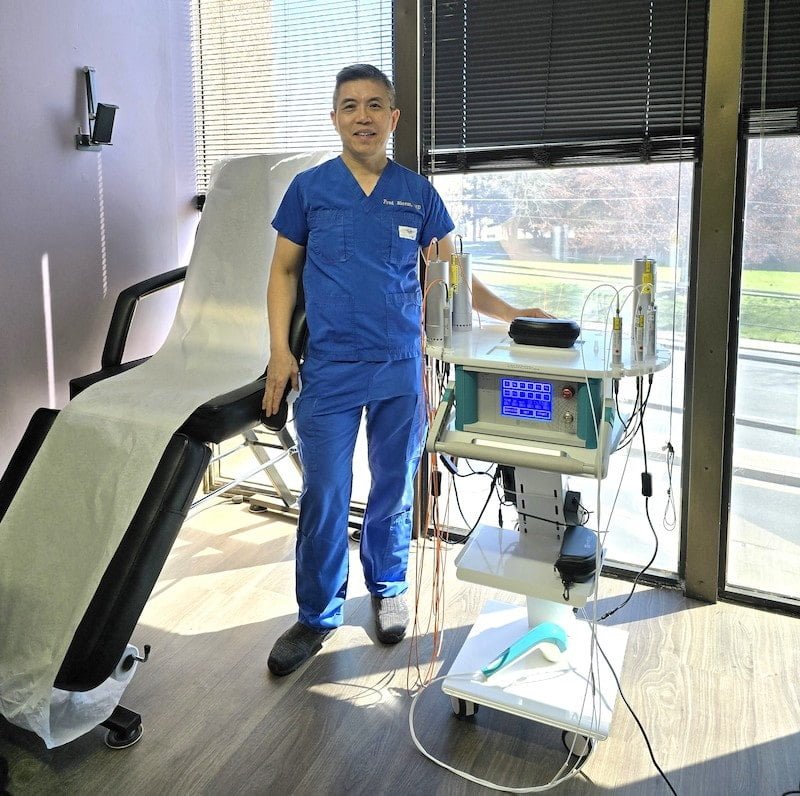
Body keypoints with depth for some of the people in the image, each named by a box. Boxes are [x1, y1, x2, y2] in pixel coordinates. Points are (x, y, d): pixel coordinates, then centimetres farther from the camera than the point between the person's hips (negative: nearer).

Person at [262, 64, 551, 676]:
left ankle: (387, 589, 35)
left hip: (401, 370, 1)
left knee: (394, 488, 13)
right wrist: (279, 350, -3)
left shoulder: (418, 194, 5)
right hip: (329, 370, -1)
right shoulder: (310, 188, 3)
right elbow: (284, 271, 7)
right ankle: (317, 616, 20)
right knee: (324, 497, 3)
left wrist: (513, 314, -4)